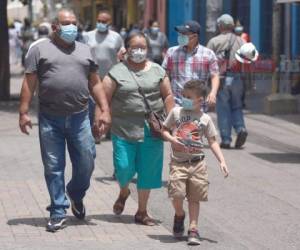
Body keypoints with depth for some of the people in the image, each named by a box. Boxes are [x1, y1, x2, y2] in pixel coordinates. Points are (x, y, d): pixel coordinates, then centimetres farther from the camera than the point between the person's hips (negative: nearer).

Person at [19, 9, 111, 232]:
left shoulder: (84, 50, 15)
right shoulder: (40, 50, 5)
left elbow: (95, 83, 14)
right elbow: (29, 83, 1)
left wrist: (105, 110, 4)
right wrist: (24, 112, -6)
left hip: (79, 118, 2)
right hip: (50, 120, -2)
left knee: (86, 163, 4)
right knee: (53, 168, 1)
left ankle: (76, 195, 32)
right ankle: (58, 212, 10)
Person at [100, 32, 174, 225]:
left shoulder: (157, 71, 10)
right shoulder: (117, 72, 2)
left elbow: (168, 96, 11)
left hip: (151, 131, 2)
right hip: (123, 129, -2)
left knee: (147, 171, 4)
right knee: (124, 167, -6)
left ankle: (142, 212, 17)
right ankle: (124, 192, 30)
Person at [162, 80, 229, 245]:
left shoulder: (205, 119, 4)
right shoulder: (176, 112, 5)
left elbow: (213, 142, 6)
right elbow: (164, 130, 13)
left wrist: (222, 161, -4)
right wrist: (171, 139, -10)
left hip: (197, 163, 1)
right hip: (178, 162, -1)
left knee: (194, 198, 2)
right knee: (177, 193, -15)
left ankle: (193, 229, 10)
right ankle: (179, 215, 16)